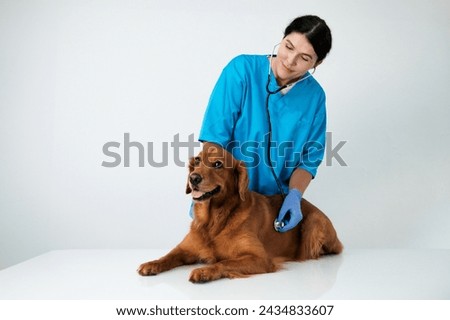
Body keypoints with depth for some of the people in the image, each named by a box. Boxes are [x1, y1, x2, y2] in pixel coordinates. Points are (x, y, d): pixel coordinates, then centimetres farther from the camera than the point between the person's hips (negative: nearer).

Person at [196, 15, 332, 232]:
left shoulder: (314, 96, -6)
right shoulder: (242, 69, -16)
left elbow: (310, 157, -2)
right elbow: (214, 137, -20)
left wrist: (294, 196, -20)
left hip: (275, 203, 3)